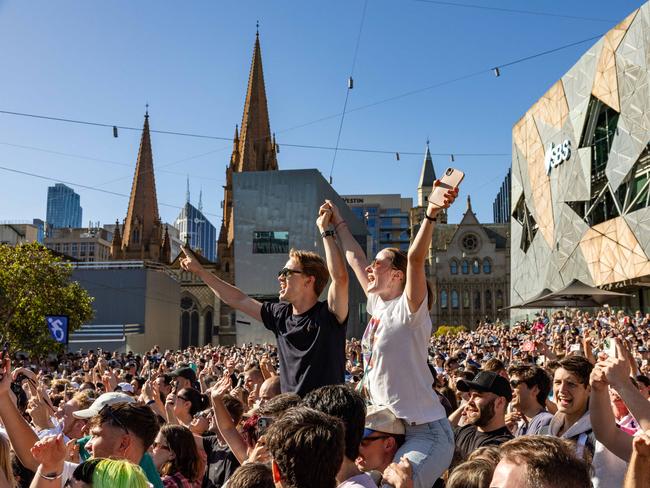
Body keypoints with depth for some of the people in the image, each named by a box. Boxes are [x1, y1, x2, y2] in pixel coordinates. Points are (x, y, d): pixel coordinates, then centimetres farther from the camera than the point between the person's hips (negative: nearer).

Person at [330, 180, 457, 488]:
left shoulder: (409, 310, -11)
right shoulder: (378, 306, 9)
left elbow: (415, 258, -29)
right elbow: (354, 259, 21)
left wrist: (431, 214, -41)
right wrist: (338, 223, 30)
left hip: (425, 433, -8)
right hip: (388, 428, 8)